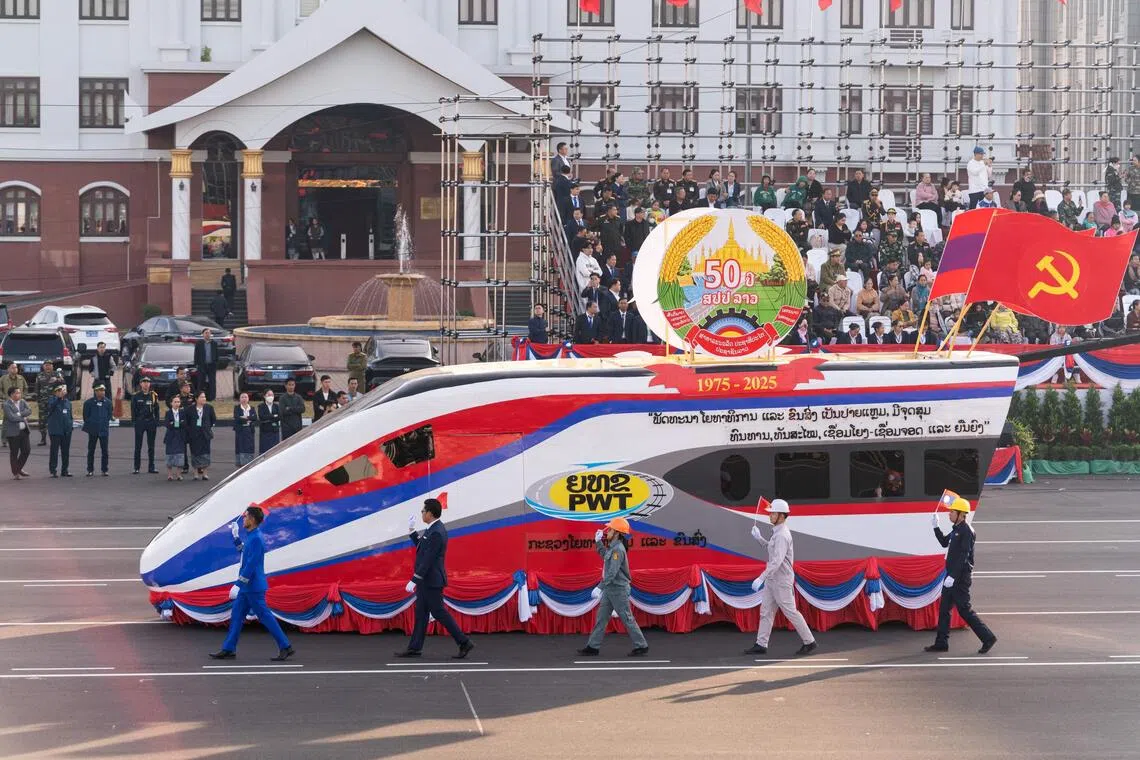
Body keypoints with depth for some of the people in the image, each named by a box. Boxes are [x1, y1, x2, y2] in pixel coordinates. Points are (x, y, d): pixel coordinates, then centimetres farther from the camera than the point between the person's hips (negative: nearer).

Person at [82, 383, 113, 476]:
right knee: (91, 451, 4)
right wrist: (89, 425, 3)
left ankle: (104, 470, 9)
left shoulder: (107, 402, 4)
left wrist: (105, 423, 4)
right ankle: (90, 470, 10)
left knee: (104, 451, 2)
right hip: (93, 430, -1)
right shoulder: (89, 402, -2)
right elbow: (85, 416, 4)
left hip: (104, 430, 1)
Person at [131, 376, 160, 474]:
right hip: (140, 422, -2)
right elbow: (133, 410, 1)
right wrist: (134, 421, -8)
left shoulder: (154, 396, 6)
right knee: (138, 446, 1)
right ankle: (136, 468, 5)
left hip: (151, 422, 2)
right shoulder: (136, 396, 1)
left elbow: (157, 410, 7)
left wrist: (156, 422, 0)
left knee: (151, 446, 6)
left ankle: (151, 467, 10)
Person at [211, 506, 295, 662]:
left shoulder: (256, 539, -20)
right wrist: (235, 536, 27)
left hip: (253, 588, -10)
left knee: (265, 616, -5)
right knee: (236, 615, 10)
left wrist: (238, 585, -22)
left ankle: (285, 647, 0)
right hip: (247, 587, 10)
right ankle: (228, 649, 14)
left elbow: (251, 565, -24)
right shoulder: (251, 537, 11)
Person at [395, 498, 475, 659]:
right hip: (426, 580, 10)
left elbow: (428, 560, -24)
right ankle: (415, 648, 14)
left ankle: (464, 642, -1)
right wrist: (411, 530, 13)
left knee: (439, 612, -5)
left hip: (431, 580, -10)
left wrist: (414, 580, -22)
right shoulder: (434, 529, 10)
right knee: (421, 613, 11)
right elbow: (421, 546, 20)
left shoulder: (436, 533, -22)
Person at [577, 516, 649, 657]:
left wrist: (600, 587, -31)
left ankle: (641, 646, 6)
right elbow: (604, 555, 32)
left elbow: (612, 572, -28)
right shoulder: (612, 547, 8)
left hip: (618, 590, -10)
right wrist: (598, 541, 23)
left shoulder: (618, 549, -21)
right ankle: (593, 646, 11)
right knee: (601, 618, 9)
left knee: (627, 619, -2)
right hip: (610, 589, 10)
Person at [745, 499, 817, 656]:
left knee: (790, 612, -2)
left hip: (781, 581, -10)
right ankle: (761, 645, 11)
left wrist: (761, 578, -34)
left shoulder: (782, 535, -22)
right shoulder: (777, 532, 10)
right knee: (766, 611, 9)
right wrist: (759, 538, 16)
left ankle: (809, 642, 7)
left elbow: (777, 561, -30)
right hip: (772, 579, 10)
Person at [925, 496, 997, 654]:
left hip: (960, 577, -10)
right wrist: (935, 527, 18)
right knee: (944, 609, 10)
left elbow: (963, 557, -23)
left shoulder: (966, 531, -17)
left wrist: (953, 576, -26)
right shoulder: (957, 529, 12)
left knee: (964, 609, -6)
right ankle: (941, 643, 15)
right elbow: (944, 542, 27)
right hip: (952, 576, 10)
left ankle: (988, 638, 1)